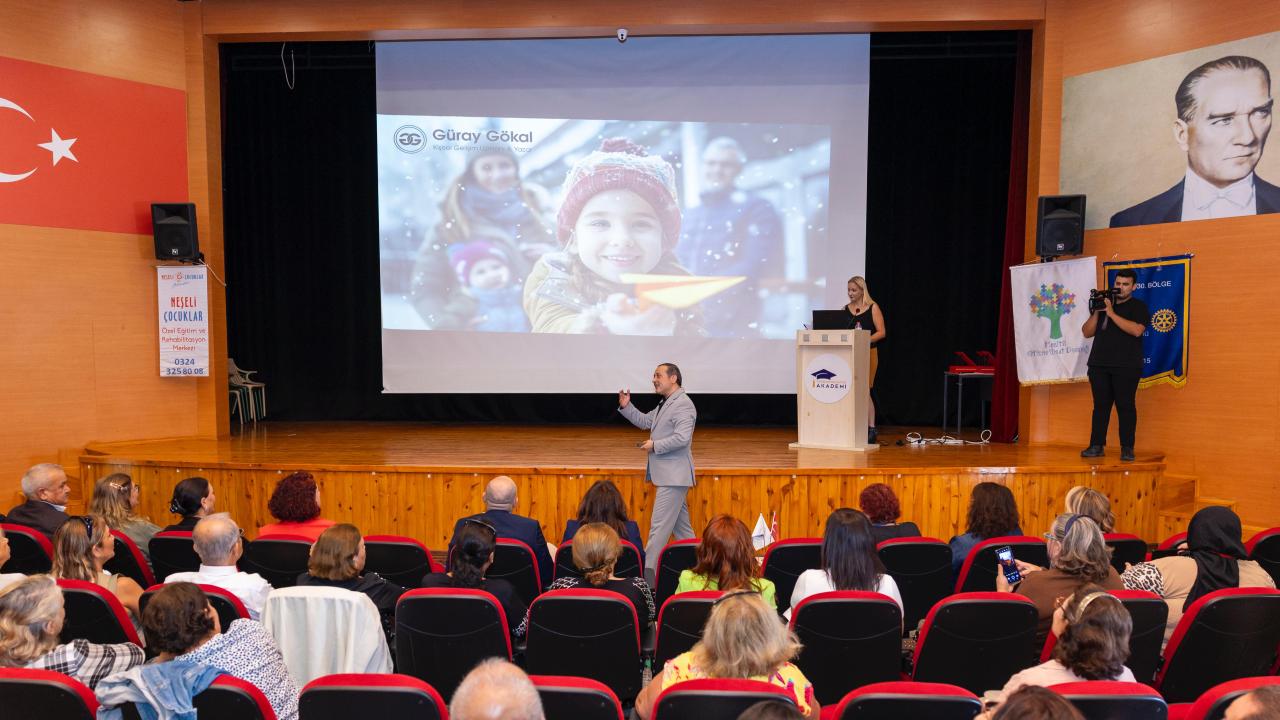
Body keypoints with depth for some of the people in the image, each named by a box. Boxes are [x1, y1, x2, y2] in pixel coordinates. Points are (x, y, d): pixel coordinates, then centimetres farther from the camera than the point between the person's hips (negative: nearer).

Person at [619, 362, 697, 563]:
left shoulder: (683, 404, -16)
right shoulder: (665, 404, 16)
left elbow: (682, 438, -26)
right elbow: (645, 421, 24)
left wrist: (654, 445, -18)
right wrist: (626, 407, 9)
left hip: (674, 476, -10)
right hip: (667, 474, 10)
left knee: (659, 525, -9)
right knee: (681, 525, 17)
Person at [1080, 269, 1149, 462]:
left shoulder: (1138, 306, 3)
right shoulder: (1103, 303, 16)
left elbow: (1137, 330, -16)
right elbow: (1087, 332, 11)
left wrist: (1112, 313, -16)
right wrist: (1096, 312, -3)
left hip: (1126, 367, -4)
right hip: (1099, 365, 4)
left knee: (1125, 406, -2)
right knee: (1100, 405, 4)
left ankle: (1127, 448, 2)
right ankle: (1096, 445, 7)